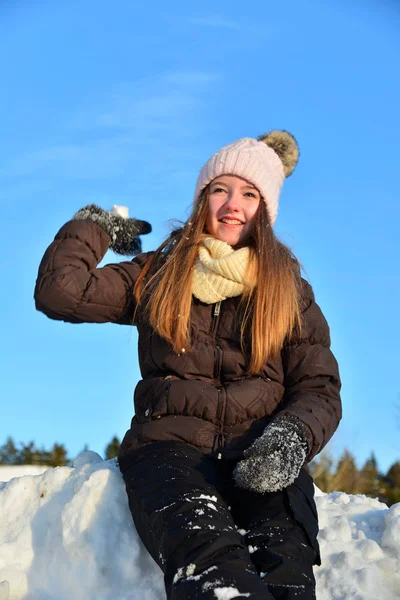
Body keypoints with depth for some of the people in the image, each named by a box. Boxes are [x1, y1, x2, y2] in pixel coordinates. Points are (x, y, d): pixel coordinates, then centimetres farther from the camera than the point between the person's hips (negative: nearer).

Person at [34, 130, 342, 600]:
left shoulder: (291, 291, 18)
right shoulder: (156, 274, 18)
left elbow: (319, 389, 11)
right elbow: (59, 292, 10)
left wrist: (292, 437, -10)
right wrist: (97, 225, 21)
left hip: (262, 459, 1)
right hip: (170, 444, -1)